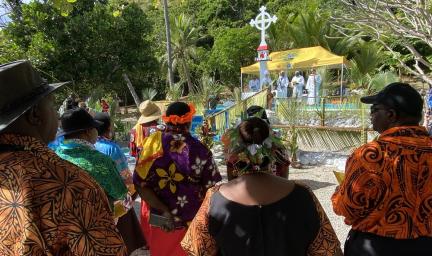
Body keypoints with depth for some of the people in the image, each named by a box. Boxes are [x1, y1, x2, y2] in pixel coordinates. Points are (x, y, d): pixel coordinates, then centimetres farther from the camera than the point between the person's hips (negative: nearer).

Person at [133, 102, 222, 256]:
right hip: (192, 222, -1)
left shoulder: (152, 144, -11)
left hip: (159, 219, 1)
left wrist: (165, 213, -15)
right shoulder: (200, 150, -17)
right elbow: (211, 189, -13)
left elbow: (140, 185, -14)